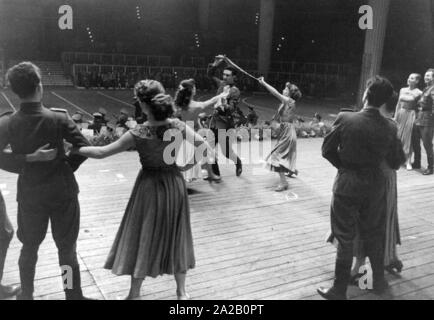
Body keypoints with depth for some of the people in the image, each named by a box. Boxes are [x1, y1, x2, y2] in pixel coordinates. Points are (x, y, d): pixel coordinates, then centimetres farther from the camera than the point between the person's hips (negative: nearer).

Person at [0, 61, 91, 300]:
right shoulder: (58, 118, -17)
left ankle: (26, 295, 38)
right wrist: (67, 168, -1)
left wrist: (23, 169, 12)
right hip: (63, 192, -2)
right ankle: (74, 295, 25)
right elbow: (83, 147, -15)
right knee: (67, 250, 12)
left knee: (29, 247, 22)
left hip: (30, 195, 2)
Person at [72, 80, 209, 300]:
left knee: (142, 238, 12)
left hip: (149, 187, -3)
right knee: (175, 236, 17)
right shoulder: (179, 126, -10)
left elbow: (101, 153, -14)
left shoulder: (137, 134, -18)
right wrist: (189, 165, -1)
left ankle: (134, 293, 27)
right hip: (174, 184, 3)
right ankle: (181, 290, 28)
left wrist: (74, 149, -2)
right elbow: (203, 145, -11)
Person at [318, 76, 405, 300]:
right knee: (373, 235, 23)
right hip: (375, 186, 3)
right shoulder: (389, 128, -9)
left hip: (347, 186, -3)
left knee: (345, 239, 10)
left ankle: (339, 291, 22)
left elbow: (327, 150, -8)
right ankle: (379, 281, 40)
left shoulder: (345, 119, -17)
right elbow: (395, 163, 0)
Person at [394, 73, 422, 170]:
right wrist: (395, 116, 9)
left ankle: (408, 161, 4)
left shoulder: (419, 93, -6)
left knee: (408, 138, -2)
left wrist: (417, 118, -15)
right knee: (398, 136, 7)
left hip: (411, 115, -5)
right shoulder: (402, 90, 9)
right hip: (401, 114, 5)